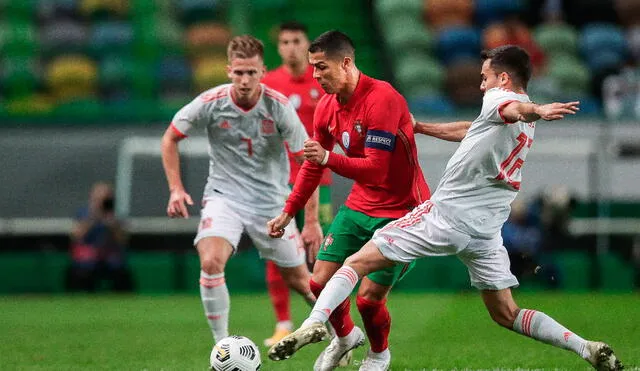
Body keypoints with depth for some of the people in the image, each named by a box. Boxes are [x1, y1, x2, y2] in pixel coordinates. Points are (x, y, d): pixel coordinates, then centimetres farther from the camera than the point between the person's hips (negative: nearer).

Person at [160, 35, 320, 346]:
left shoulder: (279, 106, -15)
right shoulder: (211, 102, -14)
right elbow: (170, 138, 3)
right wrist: (176, 188, -6)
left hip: (270, 200, 0)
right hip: (224, 197, 0)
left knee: (299, 281, 7)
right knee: (210, 262, -26)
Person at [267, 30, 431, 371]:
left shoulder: (381, 98, -23)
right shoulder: (326, 107, 1)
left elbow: (377, 167, -28)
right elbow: (312, 166, 15)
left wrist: (329, 158, -40)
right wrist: (288, 212, 14)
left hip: (400, 210, -7)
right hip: (360, 205, 7)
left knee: (368, 297, -10)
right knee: (320, 281, -1)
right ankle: (345, 337, 30)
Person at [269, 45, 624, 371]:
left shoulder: (498, 98, -4)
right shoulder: (528, 127, 21)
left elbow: (516, 108, -29)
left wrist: (537, 111, -53)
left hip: (445, 213, -7)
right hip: (486, 229, 7)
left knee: (357, 263, -3)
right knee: (506, 314, 14)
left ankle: (315, 321, -23)